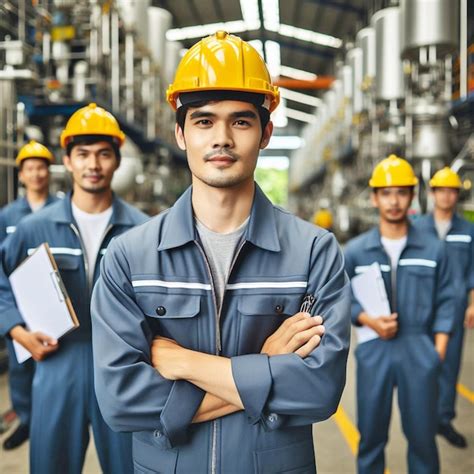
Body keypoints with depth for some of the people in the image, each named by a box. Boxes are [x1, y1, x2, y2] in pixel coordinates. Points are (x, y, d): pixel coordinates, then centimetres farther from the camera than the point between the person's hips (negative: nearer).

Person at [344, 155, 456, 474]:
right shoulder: (355, 250, -2)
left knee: (422, 435, 12)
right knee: (371, 436, 12)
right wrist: (368, 320, -12)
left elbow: (445, 300, 3)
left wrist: (439, 350, -3)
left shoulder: (433, 249, 0)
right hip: (374, 350, 0)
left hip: (420, 350, 0)